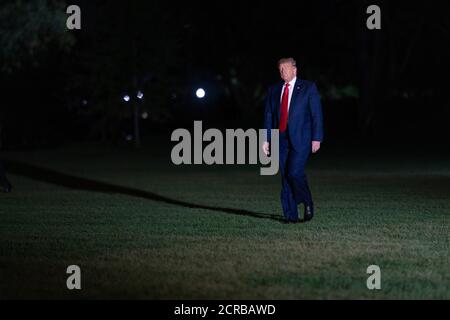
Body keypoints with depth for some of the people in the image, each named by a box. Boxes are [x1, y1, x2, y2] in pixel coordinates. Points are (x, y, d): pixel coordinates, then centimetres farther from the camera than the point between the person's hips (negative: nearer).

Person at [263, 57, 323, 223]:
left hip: (300, 138, -4)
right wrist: (266, 139, 7)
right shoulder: (274, 90, 14)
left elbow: (317, 114, -2)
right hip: (281, 139, 4)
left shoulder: (308, 88, 2)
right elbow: (268, 115, 14)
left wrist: (317, 138, -10)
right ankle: (290, 215, 5)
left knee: (294, 172, -18)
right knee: (285, 177, 1)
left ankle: (307, 203, 5)